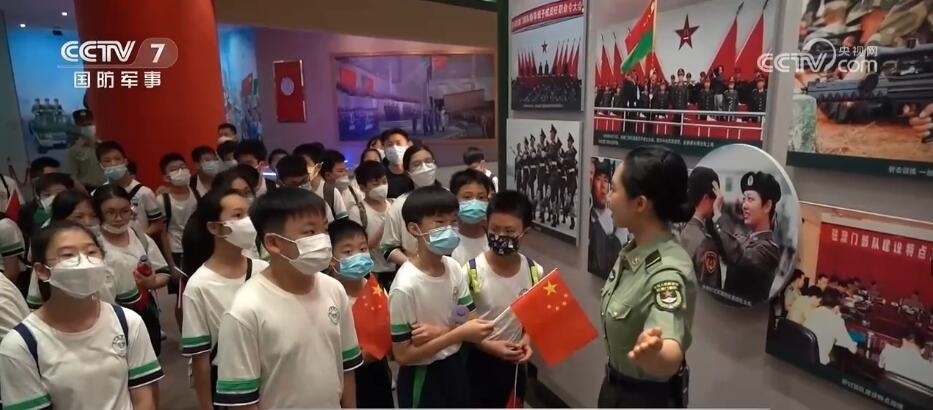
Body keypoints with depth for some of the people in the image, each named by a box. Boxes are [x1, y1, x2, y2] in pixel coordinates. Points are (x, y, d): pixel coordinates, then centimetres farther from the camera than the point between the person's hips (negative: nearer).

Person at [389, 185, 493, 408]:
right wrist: (457, 333, -26)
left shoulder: (454, 267, -8)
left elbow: (470, 320, -1)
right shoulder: (405, 286, -26)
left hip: (454, 366, 6)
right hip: (422, 377, -6)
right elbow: (402, 354, -20)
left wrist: (441, 331, -21)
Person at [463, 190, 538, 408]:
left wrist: (526, 340, -12)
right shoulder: (471, 271, -20)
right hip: (477, 360, -3)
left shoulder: (534, 271, -9)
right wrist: (489, 346, -22)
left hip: (513, 361, 3)